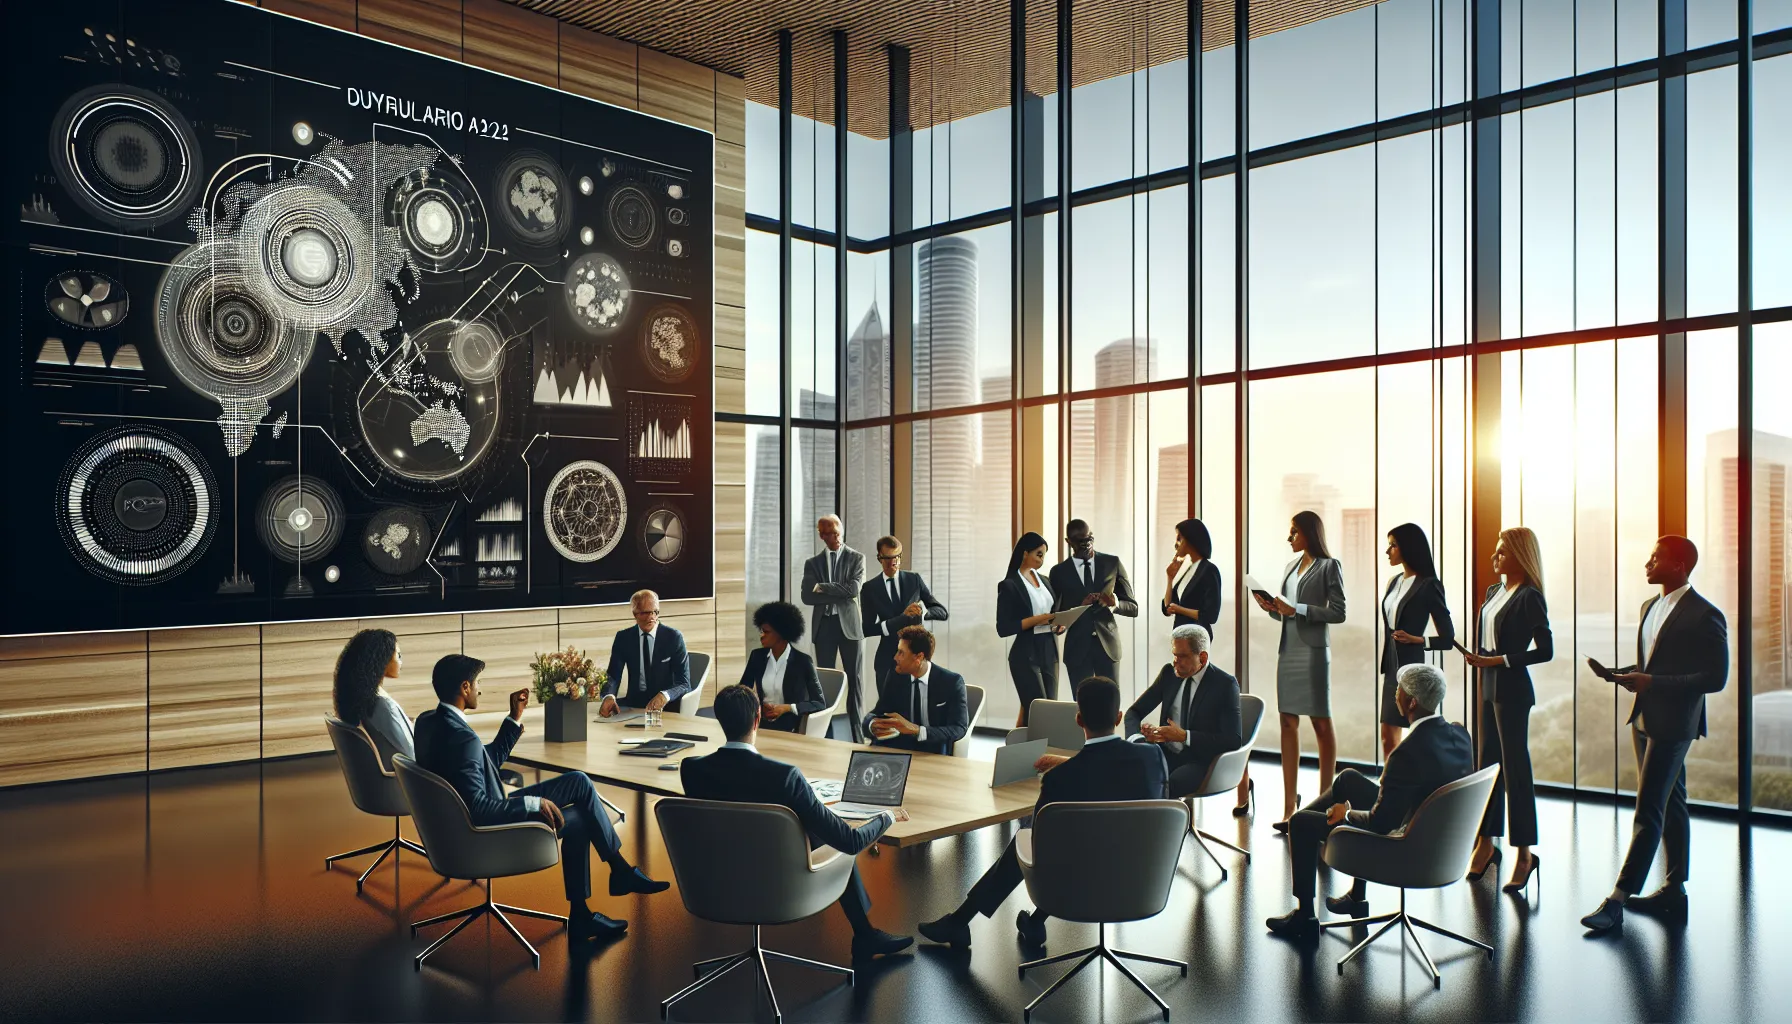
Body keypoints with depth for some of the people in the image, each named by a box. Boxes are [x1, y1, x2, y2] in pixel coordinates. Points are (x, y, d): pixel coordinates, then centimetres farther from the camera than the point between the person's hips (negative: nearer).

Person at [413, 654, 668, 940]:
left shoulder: (428, 722, 0)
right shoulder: (462, 738, -30)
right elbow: (479, 811, -32)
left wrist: (515, 718, 6)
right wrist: (533, 803, -22)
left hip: (474, 818, 9)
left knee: (579, 782, 8)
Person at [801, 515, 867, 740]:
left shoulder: (856, 558, 3)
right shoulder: (812, 563, 8)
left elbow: (854, 589, -12)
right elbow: (807, 597, -5)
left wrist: (823, 588, -9)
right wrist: (840, 594, -11)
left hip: (849, 624, -2)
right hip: (824, 625, 2)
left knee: (854, 679, 0)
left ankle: (857, 733, 5)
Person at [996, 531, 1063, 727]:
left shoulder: (1045, 581, 13)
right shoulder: (1009, 585, -7)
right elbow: (1003, 628, -12)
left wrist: (1059, 625, 0)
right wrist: (1035, 620, -19)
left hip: (1050, 653, 7)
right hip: (1026, 655, -7)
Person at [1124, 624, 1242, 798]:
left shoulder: (1225, 684, -6)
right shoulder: (1169, 673, 7)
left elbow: (1233, 740, -12)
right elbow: (1134, 712, 12)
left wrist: (1184, 736, -21)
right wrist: (1137, 738, -12)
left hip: (1201, 761, -4)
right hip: (1166, 754, 4)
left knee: (1164, 785, -37)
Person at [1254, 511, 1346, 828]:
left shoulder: (1329, 566, -4)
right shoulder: (1291, 567, 15)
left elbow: (1338, 612, -11)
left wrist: (1296, 609, -17)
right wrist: (1271, 607, -2)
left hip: (1313, 652, -6)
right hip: (1287, 651, 6)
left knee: (1321, 723, 4)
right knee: (1288, 724, 2)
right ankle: (1290, 806, 3)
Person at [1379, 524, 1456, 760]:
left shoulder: (1429, 585, -10)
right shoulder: (1394, 582, 11)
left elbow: (1448, 638, -8)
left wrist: (1416, 639, -21)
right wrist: (1385, 665, 17)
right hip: (1392, 666, 8)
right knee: (1388, 738, 10)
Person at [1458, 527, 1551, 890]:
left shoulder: (1529, 598, -12)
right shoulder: (1493, 592, 13)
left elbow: (1545, 650, -16)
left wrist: (1497, 660, -19)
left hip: (1512, 690, -8)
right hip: (1489, 687, 8)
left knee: (1515, 766, -2)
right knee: (1488, 764, 12)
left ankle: (1524, 853, 7)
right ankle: (1486, 843, 20)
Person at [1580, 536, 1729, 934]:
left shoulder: (1705, 615, -14)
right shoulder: (1650, 607, 13)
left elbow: (1716, 677, -17)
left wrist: (1653, 683, -22)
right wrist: (1629, 674, 2)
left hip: (1672, 725, -9)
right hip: (1644, 720, 9)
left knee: (1648, 812, -8)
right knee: (1669, 807, 17)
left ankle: (1617, 899, -7)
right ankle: (1674, 890, 27)